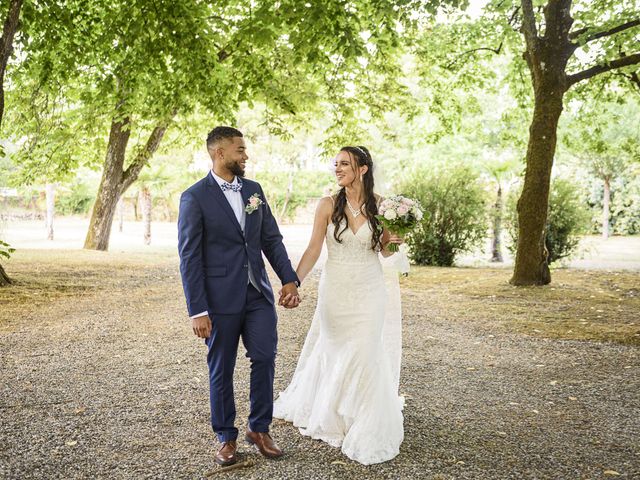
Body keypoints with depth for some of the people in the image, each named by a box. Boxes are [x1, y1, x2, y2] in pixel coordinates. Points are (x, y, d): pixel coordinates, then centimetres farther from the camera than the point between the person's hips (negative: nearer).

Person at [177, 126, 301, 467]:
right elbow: (189, 258, -10)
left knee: (265, 357, 2)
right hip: (220, 298, -4)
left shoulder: (254, 190, 9)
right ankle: (226, 437, 25)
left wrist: (289, 279, -2)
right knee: (221, 369, 8)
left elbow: (272, 239, 10)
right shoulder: (194, 197, -8)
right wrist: (197, 310, -13)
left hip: (258, 294, 4)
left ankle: (259, 429, 22)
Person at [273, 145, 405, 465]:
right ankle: (329, 416, 35)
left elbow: (384, 250, 8)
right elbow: (313, 250, -3)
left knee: (365, 356, 1)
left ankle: (364, 430, 20)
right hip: (335, 291, 0)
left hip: (369, 292, 0)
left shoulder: (379, 205, -2)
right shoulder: (328, 205, -4)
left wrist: (395, 241, -14)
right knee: (333, 353, 10)